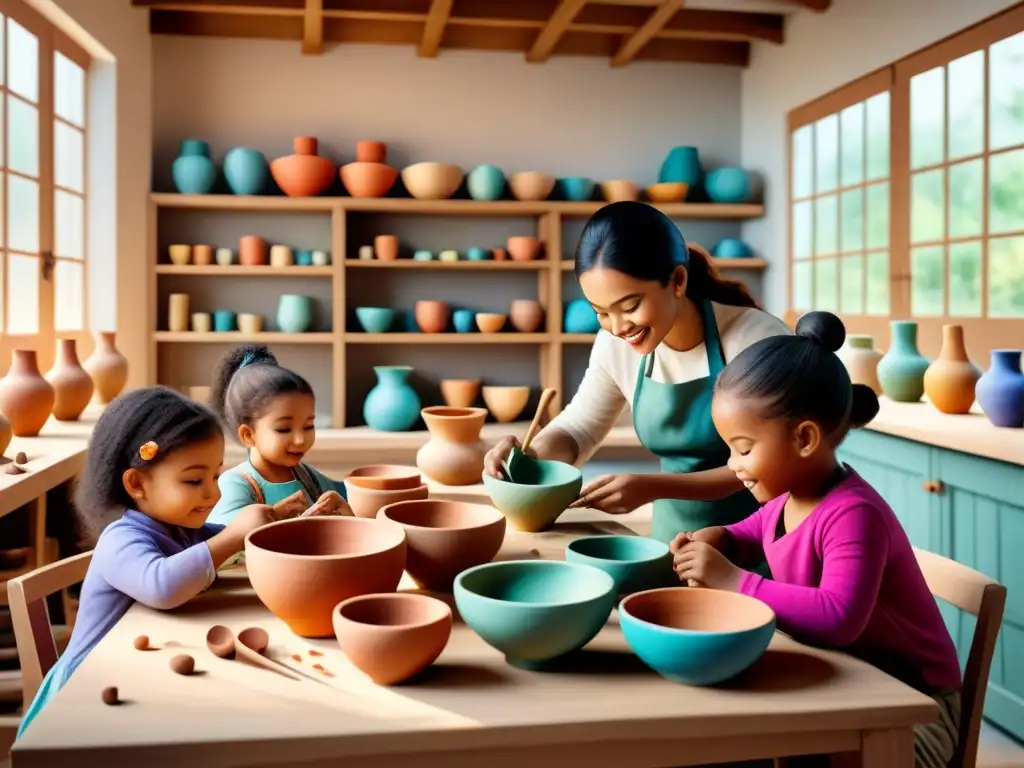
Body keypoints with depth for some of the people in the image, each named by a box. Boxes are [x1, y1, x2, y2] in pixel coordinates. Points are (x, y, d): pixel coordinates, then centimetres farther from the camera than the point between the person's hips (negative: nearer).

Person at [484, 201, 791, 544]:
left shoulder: (756, 340, -19)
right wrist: (533, 453, -14)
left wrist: (654, 487, -25)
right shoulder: (616, 344, -6)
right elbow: (579, 426, 7)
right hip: (674, 543, 4)